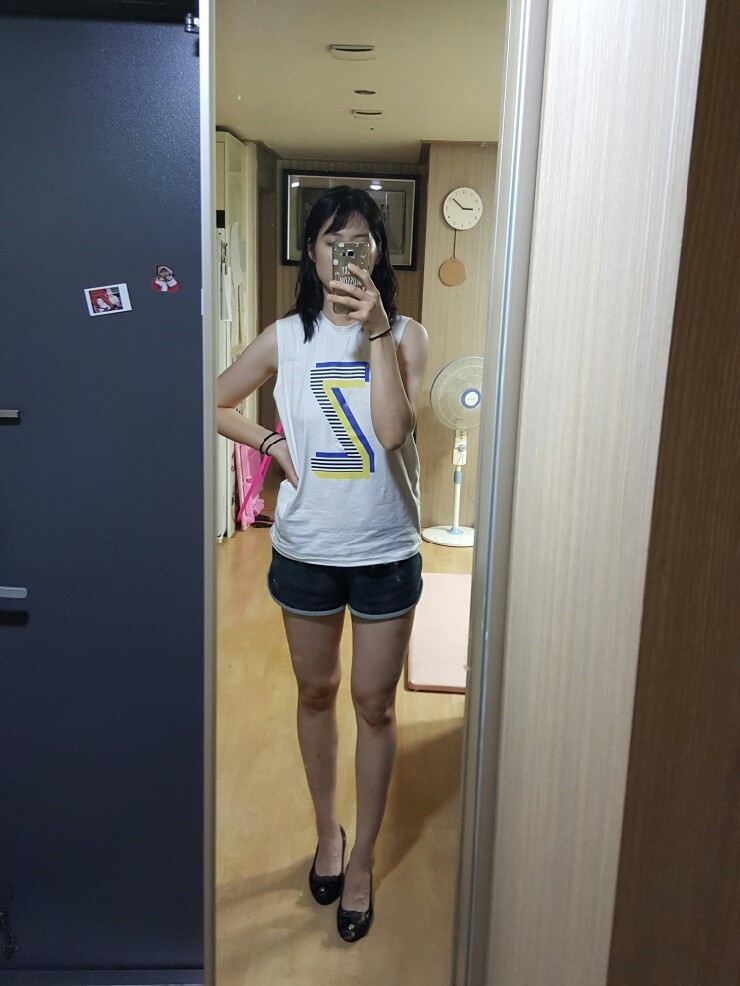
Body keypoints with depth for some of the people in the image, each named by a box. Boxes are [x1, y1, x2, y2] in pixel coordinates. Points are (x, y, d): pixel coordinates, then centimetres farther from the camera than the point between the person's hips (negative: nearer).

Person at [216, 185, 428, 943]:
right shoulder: (286, 337, -2)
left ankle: (362, 860, 28)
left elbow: (393, 431, -20)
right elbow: (217, 405, 8)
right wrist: (272, 443, -7)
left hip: (384, 551, -1)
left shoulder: (405, 334, -5)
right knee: (316, 693, 17)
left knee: (374, 704, 9)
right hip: (305, 548, 1)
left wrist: (376, 332, -22)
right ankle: (327, 831, 40)